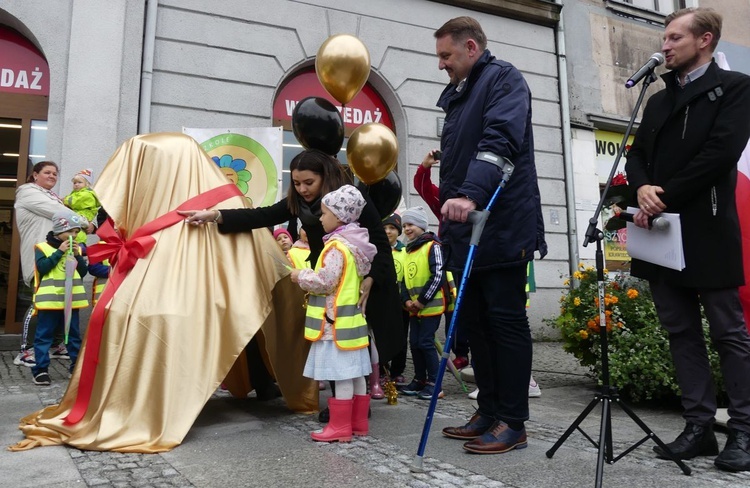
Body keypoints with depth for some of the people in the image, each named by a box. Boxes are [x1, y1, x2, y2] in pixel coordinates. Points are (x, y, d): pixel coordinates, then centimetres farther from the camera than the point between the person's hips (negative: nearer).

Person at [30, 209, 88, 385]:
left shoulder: (76, 248, 12)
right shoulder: (42, 247, -2)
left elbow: (83, 272, 8)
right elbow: (42, 267, -17)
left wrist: (77, 256, -6)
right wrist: (59, 251, -16)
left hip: (72, 299, 4)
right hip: (50, 299, -4)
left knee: (74, 334, 10)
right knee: (44, 334, 0)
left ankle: (77, 367, 18)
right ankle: (41, 370, 5)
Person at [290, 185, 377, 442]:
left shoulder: (337, 246, -15)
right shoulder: (353, 244, 14)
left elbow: (325, 281, -21)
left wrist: (301, 276, -5)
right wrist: (307, 276, 17)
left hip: (335, 321, -10)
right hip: (351, 318, 10)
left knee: (342, 375, -3)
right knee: (354, 374, 13)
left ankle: (340, 427, 5)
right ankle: (359, 423, 22)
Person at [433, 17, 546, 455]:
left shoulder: (504, 79, -3)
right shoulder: (459, 97, 22)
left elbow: (501, 140, -22)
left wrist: (470, 195, -35)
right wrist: (449, 218, 23)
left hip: (501, 229, -9)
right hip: (468, 230, 9)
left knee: (507, 321, -3)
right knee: (475, 321, 10)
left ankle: (513, 423, 8)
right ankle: (489, 412, 21)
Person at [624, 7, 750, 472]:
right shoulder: (659, 101, 20)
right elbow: (638, 154, 13)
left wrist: (665, 199, -13)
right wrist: (642, 188, -9)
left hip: (706, 231, -6)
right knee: (682, 333, 7)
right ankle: (699, 426, 14)